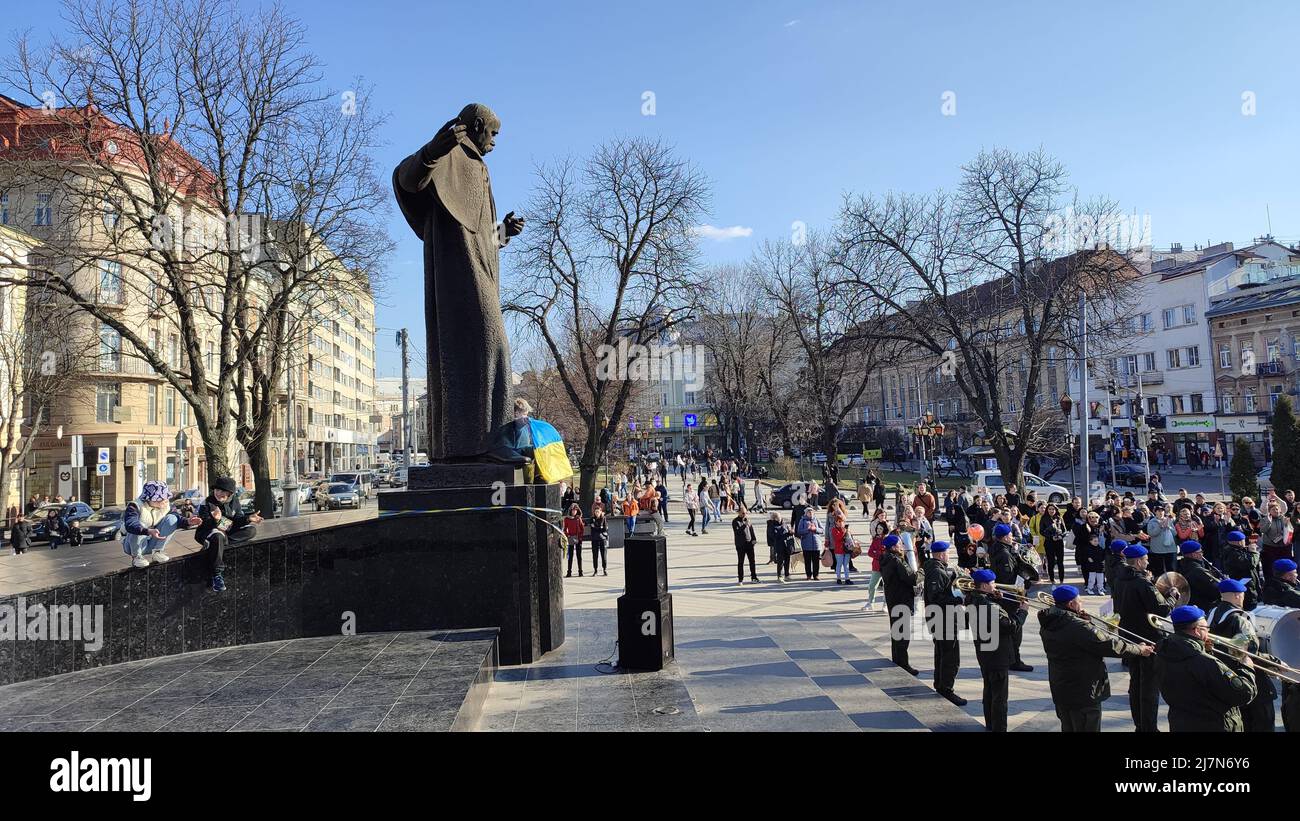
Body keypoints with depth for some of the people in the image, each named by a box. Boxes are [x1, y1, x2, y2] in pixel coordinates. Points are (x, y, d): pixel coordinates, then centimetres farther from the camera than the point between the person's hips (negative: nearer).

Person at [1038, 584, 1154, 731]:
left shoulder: (1048, 624, -1)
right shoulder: (1077, 627, -27)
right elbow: (1110, 645, -20)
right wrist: (1140, 650, -6)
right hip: (1083, 694, -8)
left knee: (1068, 728, 21)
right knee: (1088, 727, 7)